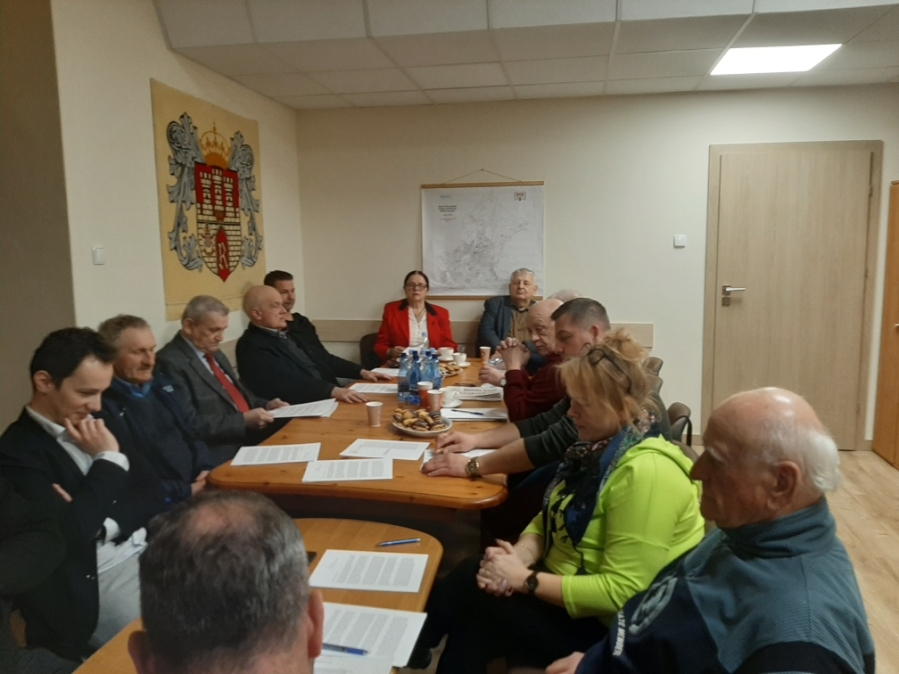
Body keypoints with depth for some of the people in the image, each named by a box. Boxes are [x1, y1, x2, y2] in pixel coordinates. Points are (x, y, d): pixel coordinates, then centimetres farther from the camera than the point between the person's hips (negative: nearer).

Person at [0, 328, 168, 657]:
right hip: (96, 583, -6)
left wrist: (102, 522, -10)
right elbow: (72, 534, -22)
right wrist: (108, 459, -13)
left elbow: (153, 493, 8)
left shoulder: (95, 426, 12)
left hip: (150, 552, 7)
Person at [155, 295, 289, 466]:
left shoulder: (214, 353, 15)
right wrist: (243, 420, -21)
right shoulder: (170, 363, -13)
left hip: (248, 435, 9)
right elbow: (190, 424, -19)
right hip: (219, 451, -9)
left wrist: (265, 405, 5)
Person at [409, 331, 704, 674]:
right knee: (466, 578, -9)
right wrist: (520, 556, -12)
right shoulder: (597, 447, 2)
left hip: (608, 627, -8)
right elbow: (550, 518, 8)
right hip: (564, 586, 8)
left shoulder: (645, 473, -27)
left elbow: (621, 591, -28)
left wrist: (525, 580, -24)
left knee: (476, 608, -13)